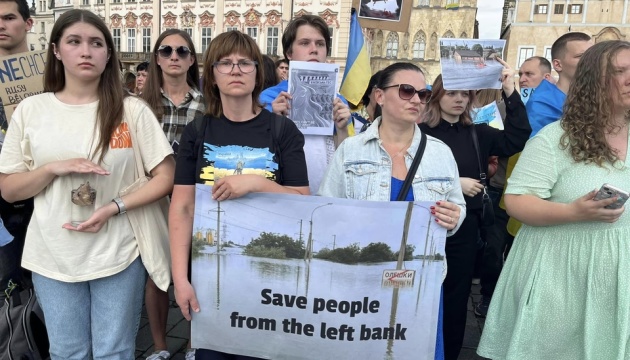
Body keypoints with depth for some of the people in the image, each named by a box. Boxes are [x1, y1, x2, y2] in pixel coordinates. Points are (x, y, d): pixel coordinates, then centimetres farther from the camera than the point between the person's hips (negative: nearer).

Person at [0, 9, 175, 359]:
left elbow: (165, 177, -5)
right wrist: (53, 168, -15)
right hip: (52, 257, 2)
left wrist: (113, 208, -17)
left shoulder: (132, 110, -5)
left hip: (117, 254, -1)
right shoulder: (30, 110, 0)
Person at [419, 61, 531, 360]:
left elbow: (516, 139, -5)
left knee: (458, 293, 14)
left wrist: (510, 92, -11)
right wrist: (454, 183, -16)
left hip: (466, 225, 4)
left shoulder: (477, 133, 8)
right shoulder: (422, 132, -6)